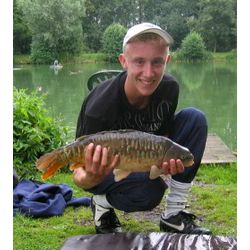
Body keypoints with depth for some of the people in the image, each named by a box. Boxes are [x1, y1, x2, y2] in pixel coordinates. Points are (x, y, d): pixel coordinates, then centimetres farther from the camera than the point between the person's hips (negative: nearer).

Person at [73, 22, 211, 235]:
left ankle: (174, 215, -9)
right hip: (104, 170, -5)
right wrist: (91, 178, -50)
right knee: (150, 191, -37)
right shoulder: (100, 107, -32)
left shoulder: (169, 88, -17)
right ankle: (102, 203, 0)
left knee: (195, 119, -15)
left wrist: (166, 159, -27)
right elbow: (79, 173, -25)